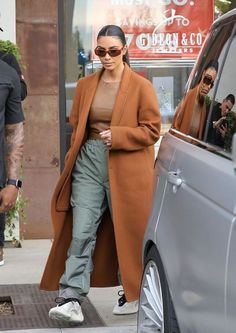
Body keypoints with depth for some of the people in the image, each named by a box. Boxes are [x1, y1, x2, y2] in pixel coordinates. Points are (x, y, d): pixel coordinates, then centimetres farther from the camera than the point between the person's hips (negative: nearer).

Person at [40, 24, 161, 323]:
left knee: (128, 232, 6)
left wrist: (117, 135, -16)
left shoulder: (141, 86, -2)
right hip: (89, 162, 3)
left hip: (126, 168, -3)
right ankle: (71, 299, -11)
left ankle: (133, 294, 21)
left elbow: (152, 130, -4)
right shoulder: (85, 86, 12)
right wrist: (74, 159, 9)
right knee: (81, 231, -7)